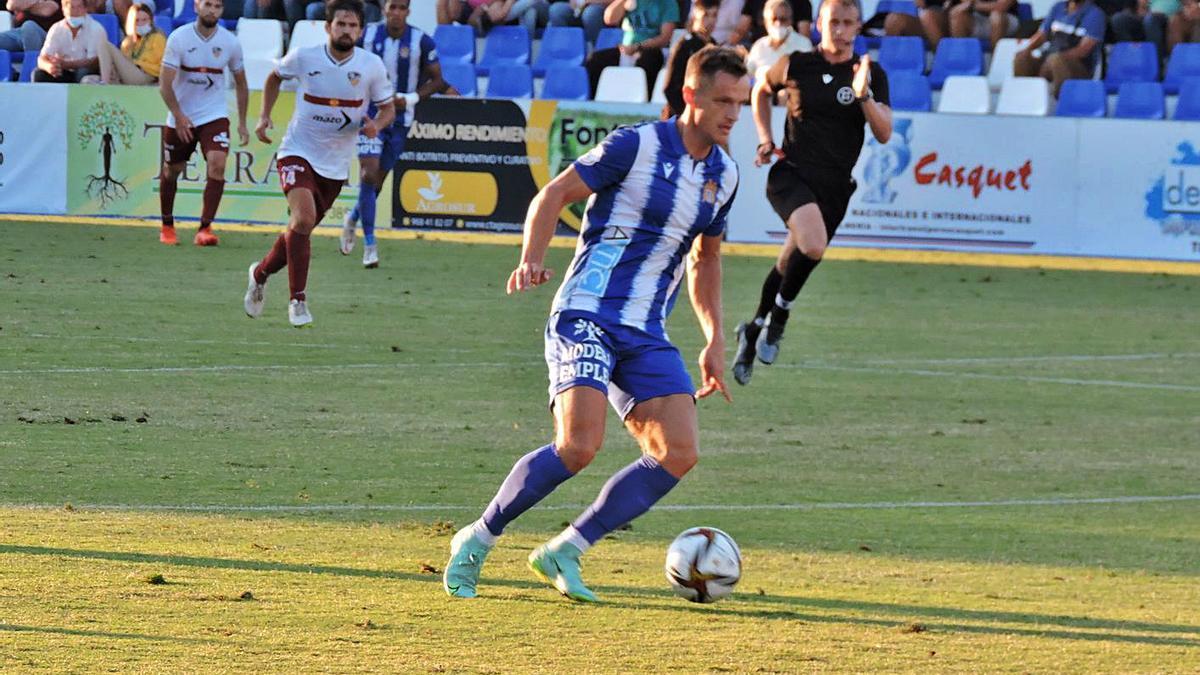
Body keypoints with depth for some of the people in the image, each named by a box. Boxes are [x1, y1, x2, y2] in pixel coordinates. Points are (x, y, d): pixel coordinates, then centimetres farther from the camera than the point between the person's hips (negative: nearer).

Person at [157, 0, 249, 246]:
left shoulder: (230, 42, -5)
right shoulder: (179, 38, -12)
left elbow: (241, 84, 10)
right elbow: (165, 84, -13)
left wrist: (242, 123, 9)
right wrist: (178, 116, -24)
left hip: (214, 115, 0)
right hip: (180, 117, 0)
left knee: (217, 163, -20)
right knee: (172, 171, 11)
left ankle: (204, 229, -17)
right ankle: (167, 226, 32)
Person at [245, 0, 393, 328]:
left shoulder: (372, 66, -6)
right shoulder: (303, 58, -8)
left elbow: (388, 108, 5)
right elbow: (274, 77, 14)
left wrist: (376, 124, -18)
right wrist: (265, 116, 3)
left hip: (336, 164, 3)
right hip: (298, 152, -3)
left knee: (302, 227, 11)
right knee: (304, 217, -25)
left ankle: (261, 272, 40)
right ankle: (297, 300, -18)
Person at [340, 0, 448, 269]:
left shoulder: (422, 42, -8)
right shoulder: (368, 35, -5)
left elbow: (437, 80, 0)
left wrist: (412, 98, -15)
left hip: (400, 118, 1)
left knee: (378, 179, 10)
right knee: (368, 175, -14)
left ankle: (354, 218, 39)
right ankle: (369, 244, -11)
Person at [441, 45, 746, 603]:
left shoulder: (723, 175, 11)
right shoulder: (636, 145, -8)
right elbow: (556, 193, -4)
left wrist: (714, 340, 21)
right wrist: (532, 258, -20)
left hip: (647, 336, 7)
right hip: (587, 317, -7)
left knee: (678, 453, -10)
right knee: (579, 445, -22)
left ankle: (565, 552, -2)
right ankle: (476, 542, -3)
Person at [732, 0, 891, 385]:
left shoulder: (872, 75, 3)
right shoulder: (796, 65, 0)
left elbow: (884, 134, -5)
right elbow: (761, 92, 20)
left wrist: (863, 95, -20)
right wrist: (766, 140, 10)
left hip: (835, 186, 3)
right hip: (792, 173, -3)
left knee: (793, 264, 11)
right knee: (813, 245, -29)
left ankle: (754, 331, 33)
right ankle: (778, 314, -6)